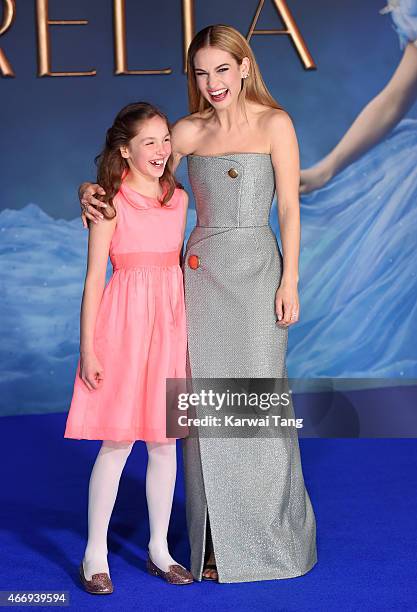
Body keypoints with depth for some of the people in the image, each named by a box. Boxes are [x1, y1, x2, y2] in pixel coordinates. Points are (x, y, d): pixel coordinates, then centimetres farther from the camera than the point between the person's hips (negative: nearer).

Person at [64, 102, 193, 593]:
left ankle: (159, 548, 22)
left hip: (170, 324, 5)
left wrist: (187, 329, 15)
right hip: (125, 325, -5)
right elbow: (94, 279, -7)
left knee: (165, 439, 9)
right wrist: (88, 348, -11)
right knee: (118, 441, -1)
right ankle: (95, 554, 13)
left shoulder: (178, 199, 9)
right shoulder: (111, 205, -7)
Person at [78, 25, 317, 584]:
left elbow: (290, 209, -2)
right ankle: (217, 543, 16)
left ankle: (269, 536, 16)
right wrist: (92, 191, -5)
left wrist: (289, 282, -8)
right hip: (202, 272, 3)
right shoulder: (190, 130, 8)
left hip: (257, 270, -3)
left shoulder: (274, 124, 0)